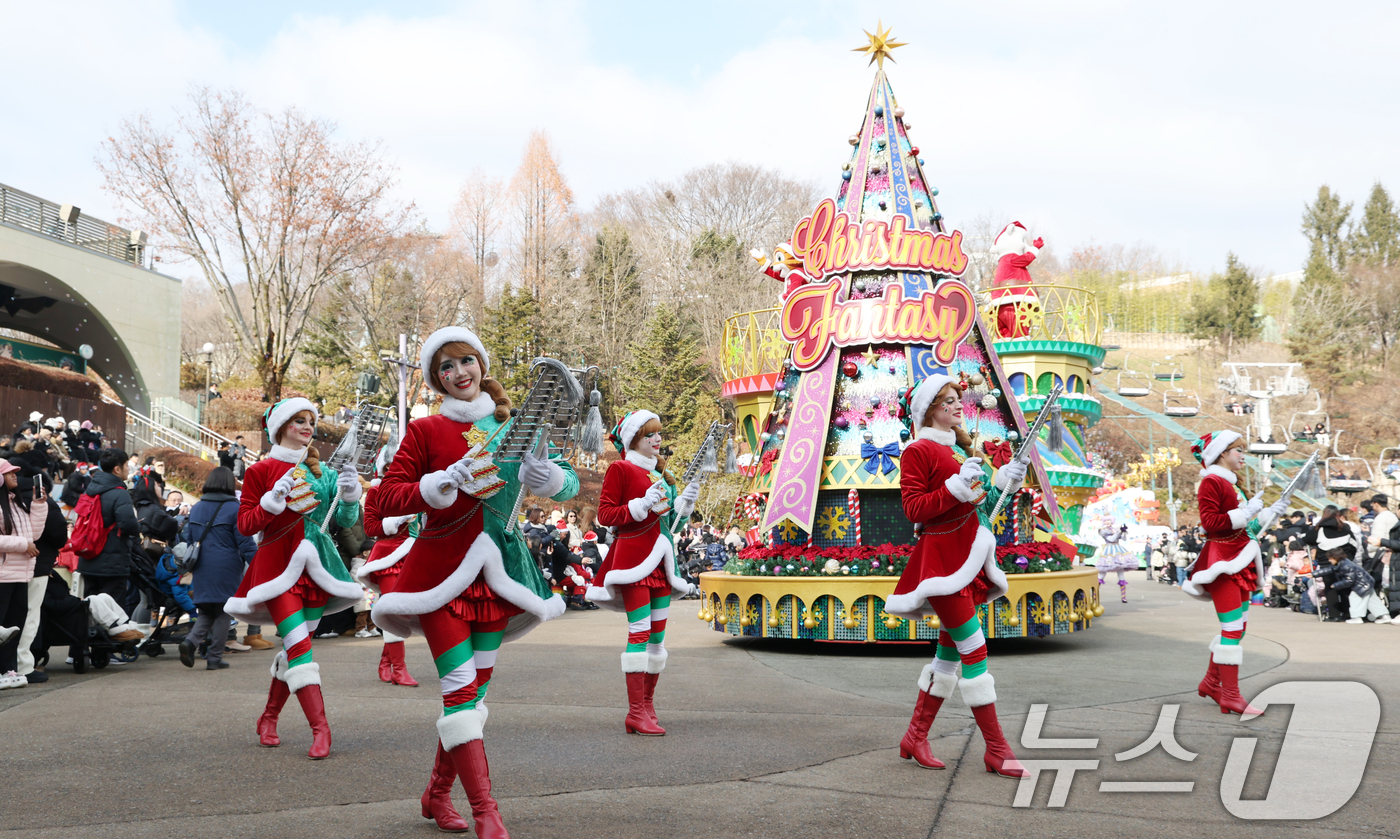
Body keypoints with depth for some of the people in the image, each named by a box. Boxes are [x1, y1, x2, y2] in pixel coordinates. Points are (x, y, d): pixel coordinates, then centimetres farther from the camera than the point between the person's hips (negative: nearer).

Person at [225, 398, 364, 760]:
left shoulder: (322, 471, 14)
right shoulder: (261, 471, 3)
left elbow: (345, 520, 11)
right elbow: (245, 524, -1)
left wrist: (350, 495, -9)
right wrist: (275, 498, -15)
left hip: (316, 563, 5)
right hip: (278, 562, -4)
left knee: (296, 646, 6)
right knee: (299, 644, -15)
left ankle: (268, 718, 22)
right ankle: (320, 727, -17)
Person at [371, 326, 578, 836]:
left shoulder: (511, 427, 9)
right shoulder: (425, 430, 0)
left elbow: (569, 485, 6)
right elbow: (387, 498, -6)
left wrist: (547, 474, -16)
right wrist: (443, 483, -20)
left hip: (495, 566, 4)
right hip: (441, 564, -4)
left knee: (476, 686, 9)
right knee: (461, 686, -12)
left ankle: (437, 794, 25)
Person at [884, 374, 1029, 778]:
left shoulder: (959, 448, 20)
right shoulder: (918, 451, -7)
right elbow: (913, 508, -14)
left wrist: (1004, 482, 8)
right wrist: (957, 486, -21)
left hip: (967, 555, 9)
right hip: (942, 557, -9)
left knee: (950, 648, 10)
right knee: (974, 650, -9)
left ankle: (915, 737, 19)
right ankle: (996, 749, -5)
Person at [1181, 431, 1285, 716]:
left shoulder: (1231, 485, 20)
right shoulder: (1211, 482, -9)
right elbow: (1209, 522, -19)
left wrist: (1268, 514, 15)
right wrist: (1245, 512, -18)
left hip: (1238, 561, 10)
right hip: (1223, 561, -10)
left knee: (1238, 626, 12)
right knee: (1233, 626, -12)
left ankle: (1211, 682, 25)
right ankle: (1230, 695, -10)